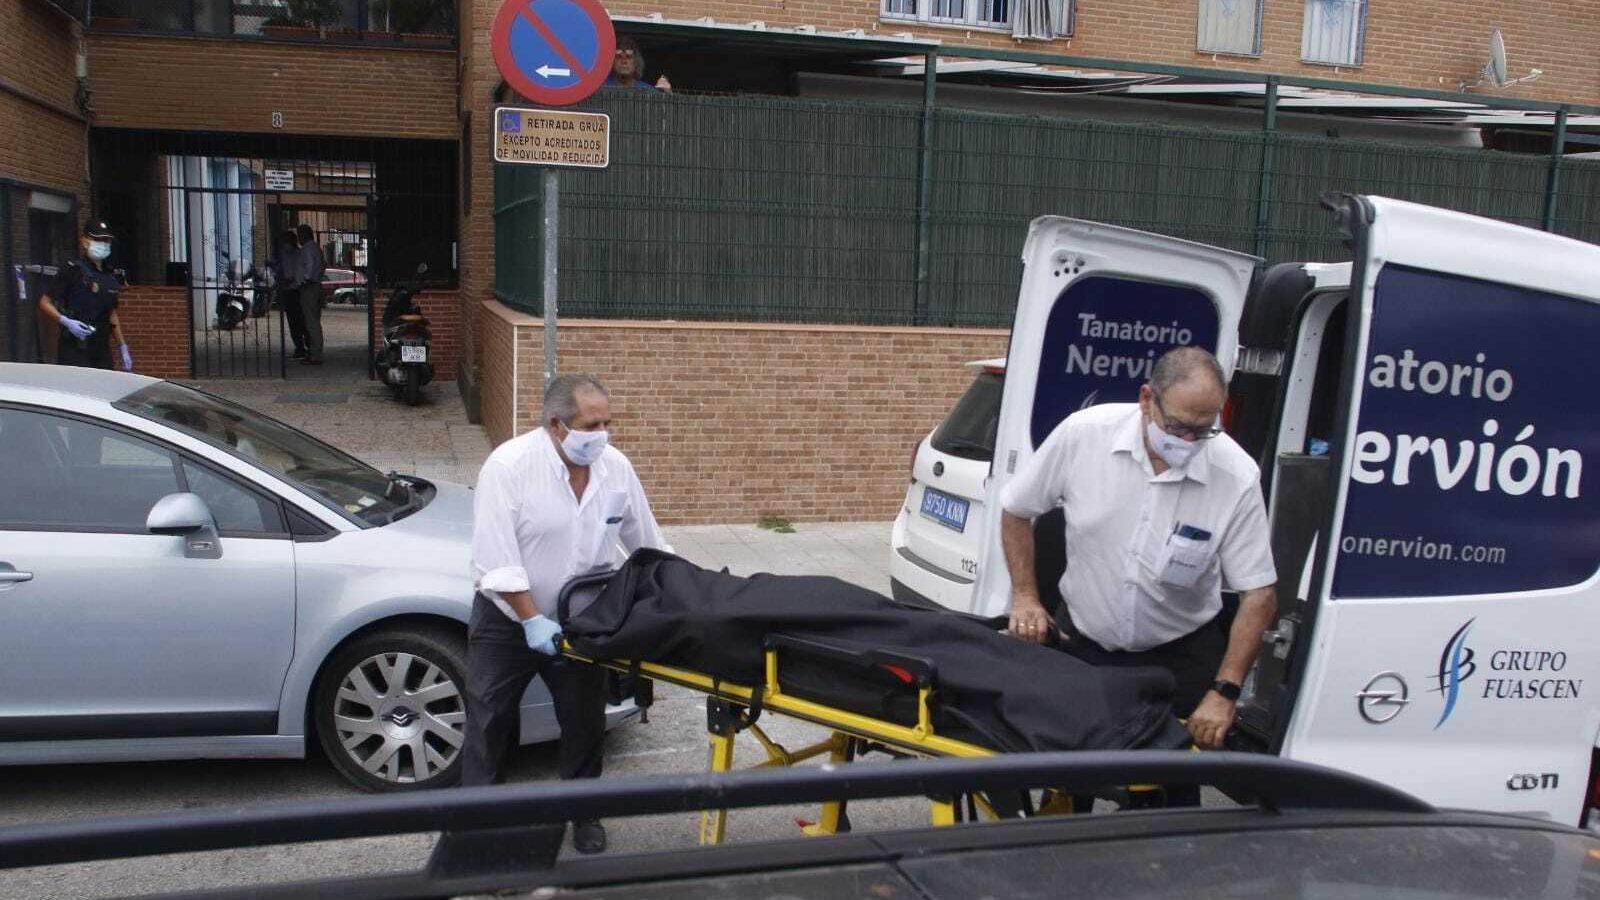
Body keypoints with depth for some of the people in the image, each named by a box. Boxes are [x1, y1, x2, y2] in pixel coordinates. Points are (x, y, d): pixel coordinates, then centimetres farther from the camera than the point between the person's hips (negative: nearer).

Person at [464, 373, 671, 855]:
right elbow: (495, 558, -24)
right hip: (508, 620, -3)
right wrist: (532, 620, -26)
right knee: (488, 724, 5)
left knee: (584, 724, 13)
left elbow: (649, 544, 5)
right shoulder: (510, 464, -21)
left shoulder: (616, 467, -7)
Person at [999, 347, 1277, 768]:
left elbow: (1259, 594, -14)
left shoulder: (1237, 476, -18)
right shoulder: (1083, 433, -17)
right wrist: (1025, 596, -7)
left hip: (1180, 656, -1)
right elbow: (1016, 511, -1)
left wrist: (1224, 693, -20)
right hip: (1081, 641, 1)